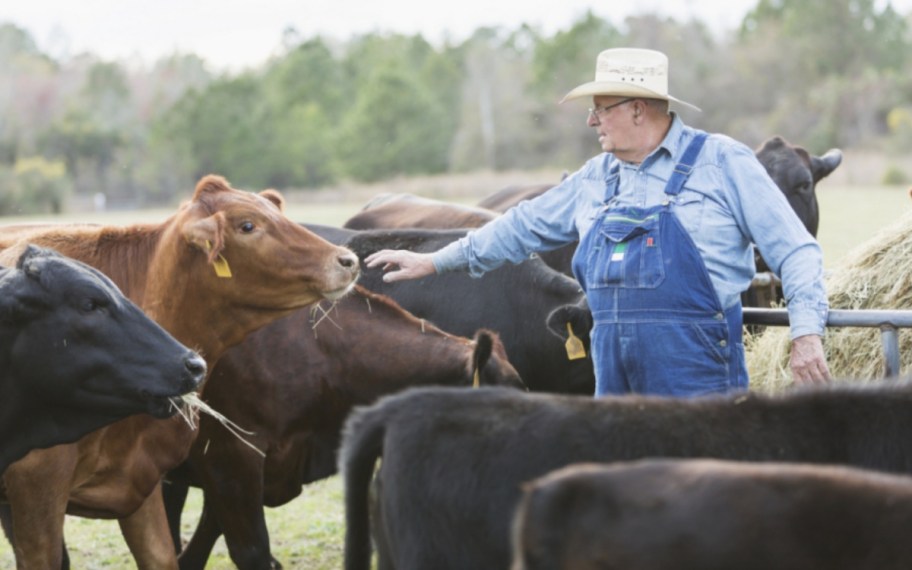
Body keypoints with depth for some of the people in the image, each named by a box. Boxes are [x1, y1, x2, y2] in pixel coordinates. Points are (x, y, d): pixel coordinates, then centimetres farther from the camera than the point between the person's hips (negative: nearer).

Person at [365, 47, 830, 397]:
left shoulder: (722, 162, -2)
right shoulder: (596, 180, 16)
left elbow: (794, 249, -4)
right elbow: (527, 225, 28)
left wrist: (807, 331, -17)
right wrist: (436, 261, 31)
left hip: (697, 372, -6)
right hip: (617, 377, 6)